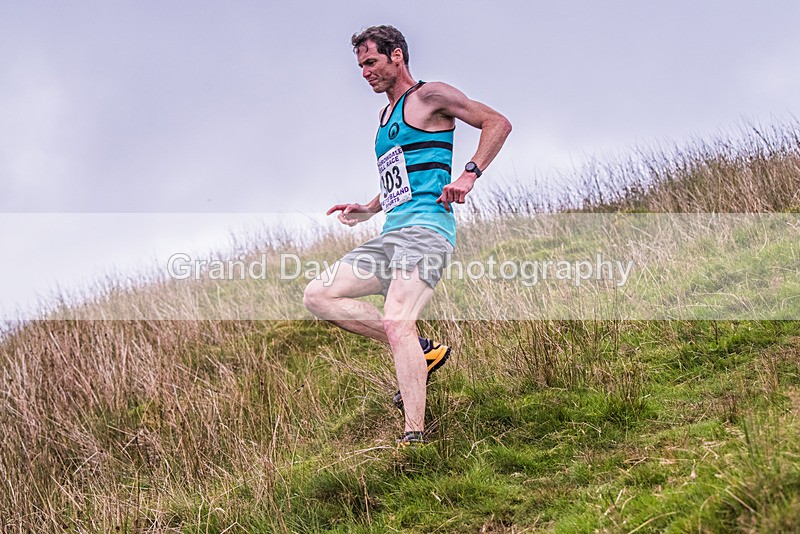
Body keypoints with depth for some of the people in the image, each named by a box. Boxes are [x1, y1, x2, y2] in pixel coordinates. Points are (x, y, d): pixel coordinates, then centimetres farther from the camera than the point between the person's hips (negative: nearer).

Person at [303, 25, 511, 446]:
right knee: (318, 296, -1)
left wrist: (469, 175, -15)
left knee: (397, 322, -27)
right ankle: (419, 352, -3)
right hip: (391, 235, 9)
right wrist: (367, 210, 20)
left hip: (426, 227, -9)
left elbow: (497, 123, -5)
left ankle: (415, 436, -28)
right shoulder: (386, 116, 26)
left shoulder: (429, 97, 1)